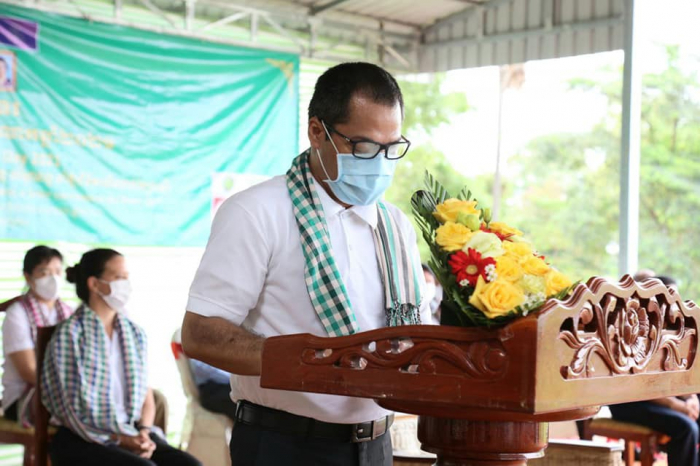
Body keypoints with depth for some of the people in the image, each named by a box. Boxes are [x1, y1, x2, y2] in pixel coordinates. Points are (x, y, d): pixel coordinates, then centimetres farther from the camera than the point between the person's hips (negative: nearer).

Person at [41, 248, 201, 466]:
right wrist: (121, 440, -16)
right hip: (83, 441, -5)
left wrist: (144, 432, -7)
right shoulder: (69, 334, -6)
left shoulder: (134, 333, 12)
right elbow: (72, 410, -9)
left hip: (131, 433, 5)